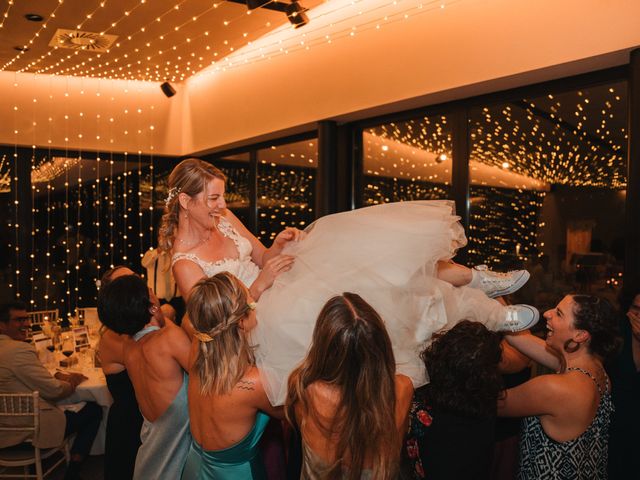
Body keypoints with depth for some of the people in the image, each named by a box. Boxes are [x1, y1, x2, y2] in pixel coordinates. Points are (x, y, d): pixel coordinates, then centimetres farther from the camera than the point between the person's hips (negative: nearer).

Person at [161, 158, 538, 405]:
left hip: (279, 283, 7)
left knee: (360, 252, -10)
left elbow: (261, 258, 10)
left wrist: (278, 246, -11)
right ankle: (494, 316, -10)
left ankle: (476, 278, -2)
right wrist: (259, 286, -25)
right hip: (263, 313, -7)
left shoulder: (222, 218, 2)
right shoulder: (186, 264, -18)